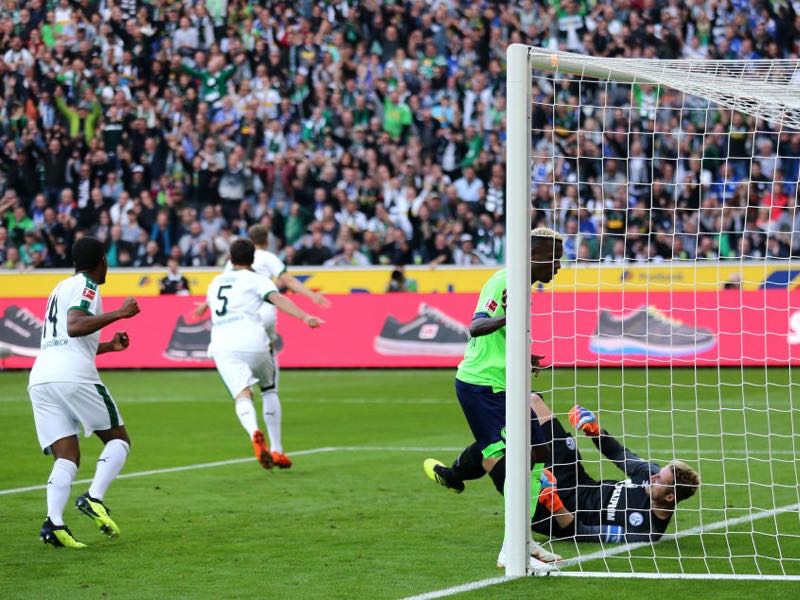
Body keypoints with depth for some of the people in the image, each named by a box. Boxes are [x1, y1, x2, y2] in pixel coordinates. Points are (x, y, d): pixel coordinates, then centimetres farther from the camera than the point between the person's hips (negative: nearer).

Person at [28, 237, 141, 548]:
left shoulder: (61, 288, 28)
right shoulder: (85, 286, 2)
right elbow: (75, 326, -16)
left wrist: (108, 346, 43)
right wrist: (118, 314, -15)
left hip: (40, 378, 7)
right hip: (73, 375, -7)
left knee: (67, 457, 2)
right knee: (118, 439, 7)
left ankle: (54, 521, -19)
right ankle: (94, 497, -14)